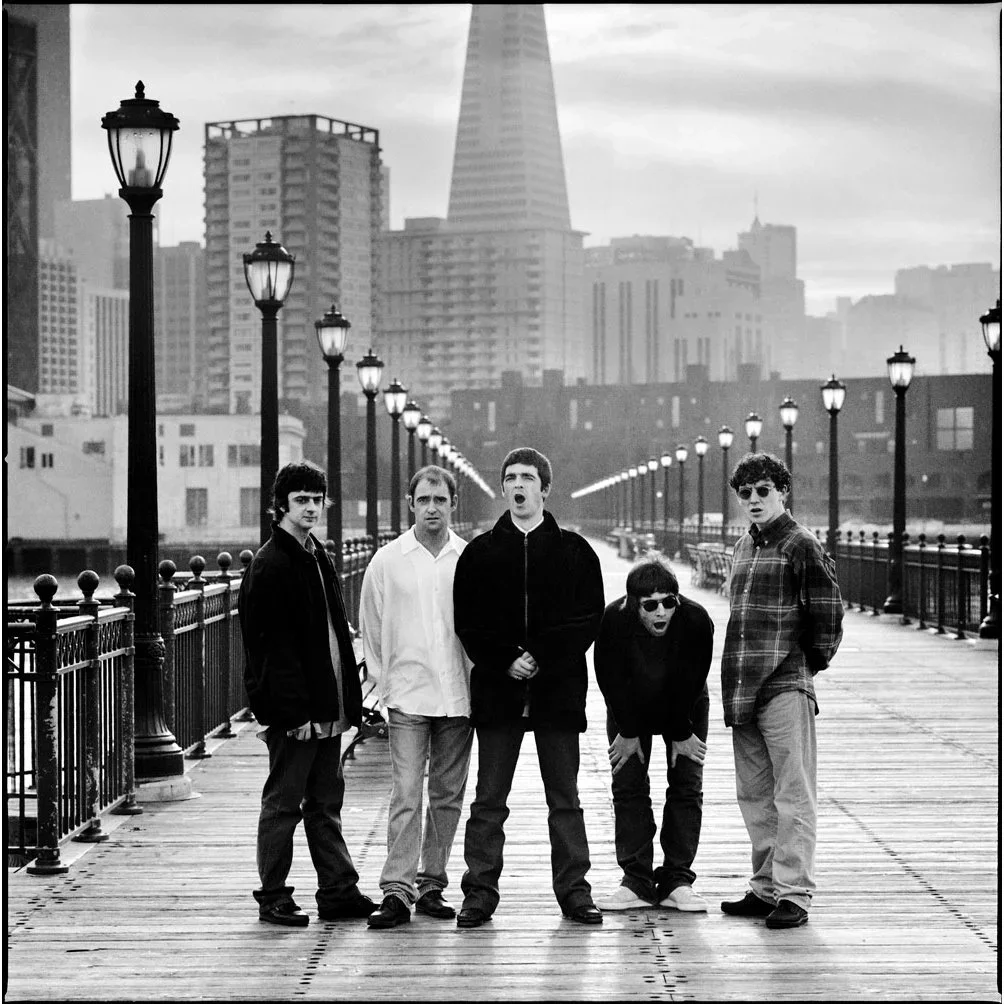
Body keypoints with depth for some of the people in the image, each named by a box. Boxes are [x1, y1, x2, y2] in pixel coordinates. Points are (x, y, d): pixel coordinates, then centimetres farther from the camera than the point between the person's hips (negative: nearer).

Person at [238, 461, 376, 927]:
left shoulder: (320, 558, 15)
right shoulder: (268, 565, -11)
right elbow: (267, 645, -16)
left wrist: (348, 699, 13)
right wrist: (290, 710, -21)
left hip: (327, 708, 8)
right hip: (293, 712, -8)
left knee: (327, 802, 12)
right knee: (283, 802, 1)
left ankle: (338, 891, 18)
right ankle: (273, 897, 9)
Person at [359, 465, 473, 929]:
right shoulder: (387, 561, 2)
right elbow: (372, 630, 8)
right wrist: (384, 685, 5)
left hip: (459, 695, 2)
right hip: (408, 695, -2)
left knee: (448, 795, 8)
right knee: (406, 794, -9)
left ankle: (431, 885, 17)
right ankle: (396, 890, -9)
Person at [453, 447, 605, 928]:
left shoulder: (574, 552, 4)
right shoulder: (480, 552, 6)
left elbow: (588, 618, -2)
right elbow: (467, 622, 2)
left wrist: (541, 659, -13)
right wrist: (506, 662, -12)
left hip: (558, 690, 0)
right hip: (496, 692, 1)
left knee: (564, 798, 6)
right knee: (489, 799, 4)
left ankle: (574, 890, 13)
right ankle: (480, 892, 9)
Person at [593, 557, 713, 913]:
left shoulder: (696, 620, -32)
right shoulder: (613, 621, -32)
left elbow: (691, 684, -20)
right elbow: (611, 682, -20)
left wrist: (682, 734, -13)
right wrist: (628, 732, -14)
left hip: (685, 709, 0)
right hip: (629, 708, 0)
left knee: (687, 787, -3)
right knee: (627, 787, -3)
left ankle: (678, 881, 2)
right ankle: (636, 882, 1)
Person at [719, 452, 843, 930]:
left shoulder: (801, 546, -7)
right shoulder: (743, 547, 17)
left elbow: (828, 613, -8)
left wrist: (812, 662, 0)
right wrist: (735, 678, 17)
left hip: (785, 687, -8)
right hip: (742, 688, 8)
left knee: (792, 795, -5)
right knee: (754, 795, 12)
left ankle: (794, 892, -3)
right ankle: (766, 886, 19)